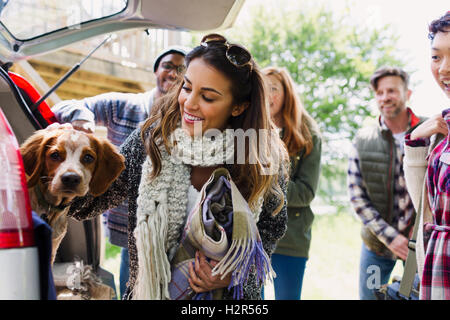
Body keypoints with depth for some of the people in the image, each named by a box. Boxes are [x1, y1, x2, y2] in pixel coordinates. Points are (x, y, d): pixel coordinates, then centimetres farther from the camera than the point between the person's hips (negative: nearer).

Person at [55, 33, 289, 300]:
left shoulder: (266, 159, -16)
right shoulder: (151, 141, -15)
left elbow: (273, 228, -1)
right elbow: (87, 204, -10)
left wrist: (233, 276, -16)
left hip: (230, 295, -1)